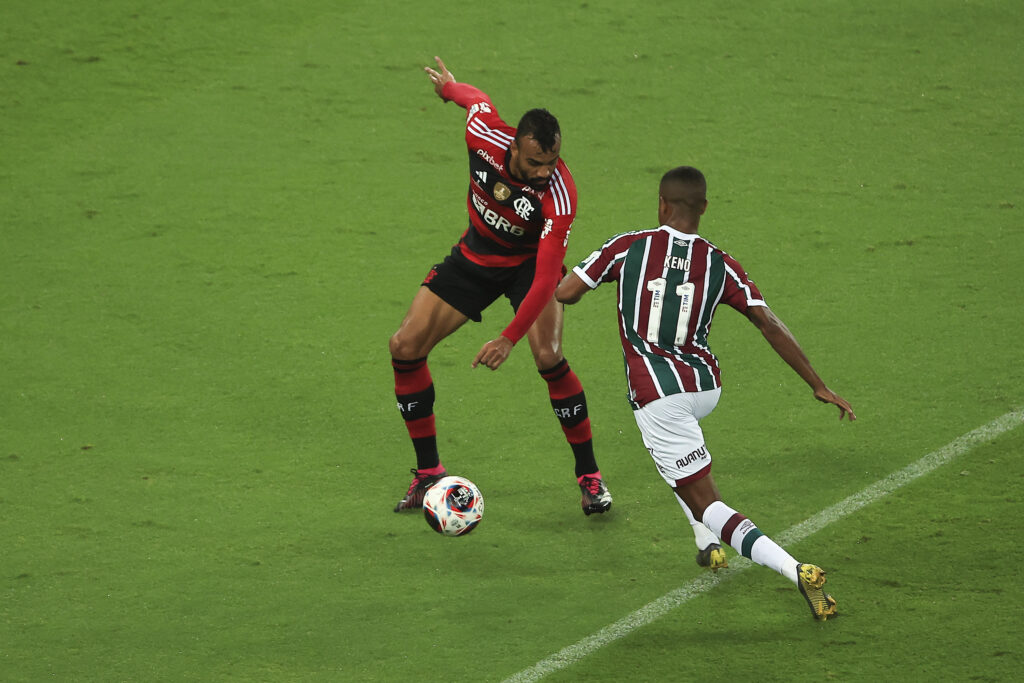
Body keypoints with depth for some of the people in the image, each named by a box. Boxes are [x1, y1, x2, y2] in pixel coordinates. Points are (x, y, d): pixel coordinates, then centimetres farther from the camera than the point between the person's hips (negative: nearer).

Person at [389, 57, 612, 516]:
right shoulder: (484, 136, -29)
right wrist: (449, 86, 20)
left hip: (530, 262, -4)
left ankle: (589, 476, -8)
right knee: (405, 347, -5)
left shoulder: (559, 194, -36)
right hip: (476, 253, 4)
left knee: (548, 357, -26)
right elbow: (478, 99, -3)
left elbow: (548, 277, -39)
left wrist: (509, 339, -47)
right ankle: (428, 473, 9)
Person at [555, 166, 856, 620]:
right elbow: (770, 325, -2)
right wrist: (818, 386, 3)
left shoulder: (629, 247, -4)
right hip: (706, 387, 5)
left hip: (657, 394, -5)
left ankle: (795, 569, -26)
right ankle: (708, 547, 30)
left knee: (705, 503, -7)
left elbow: (565, 292, -2)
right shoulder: (719, 265, 1)